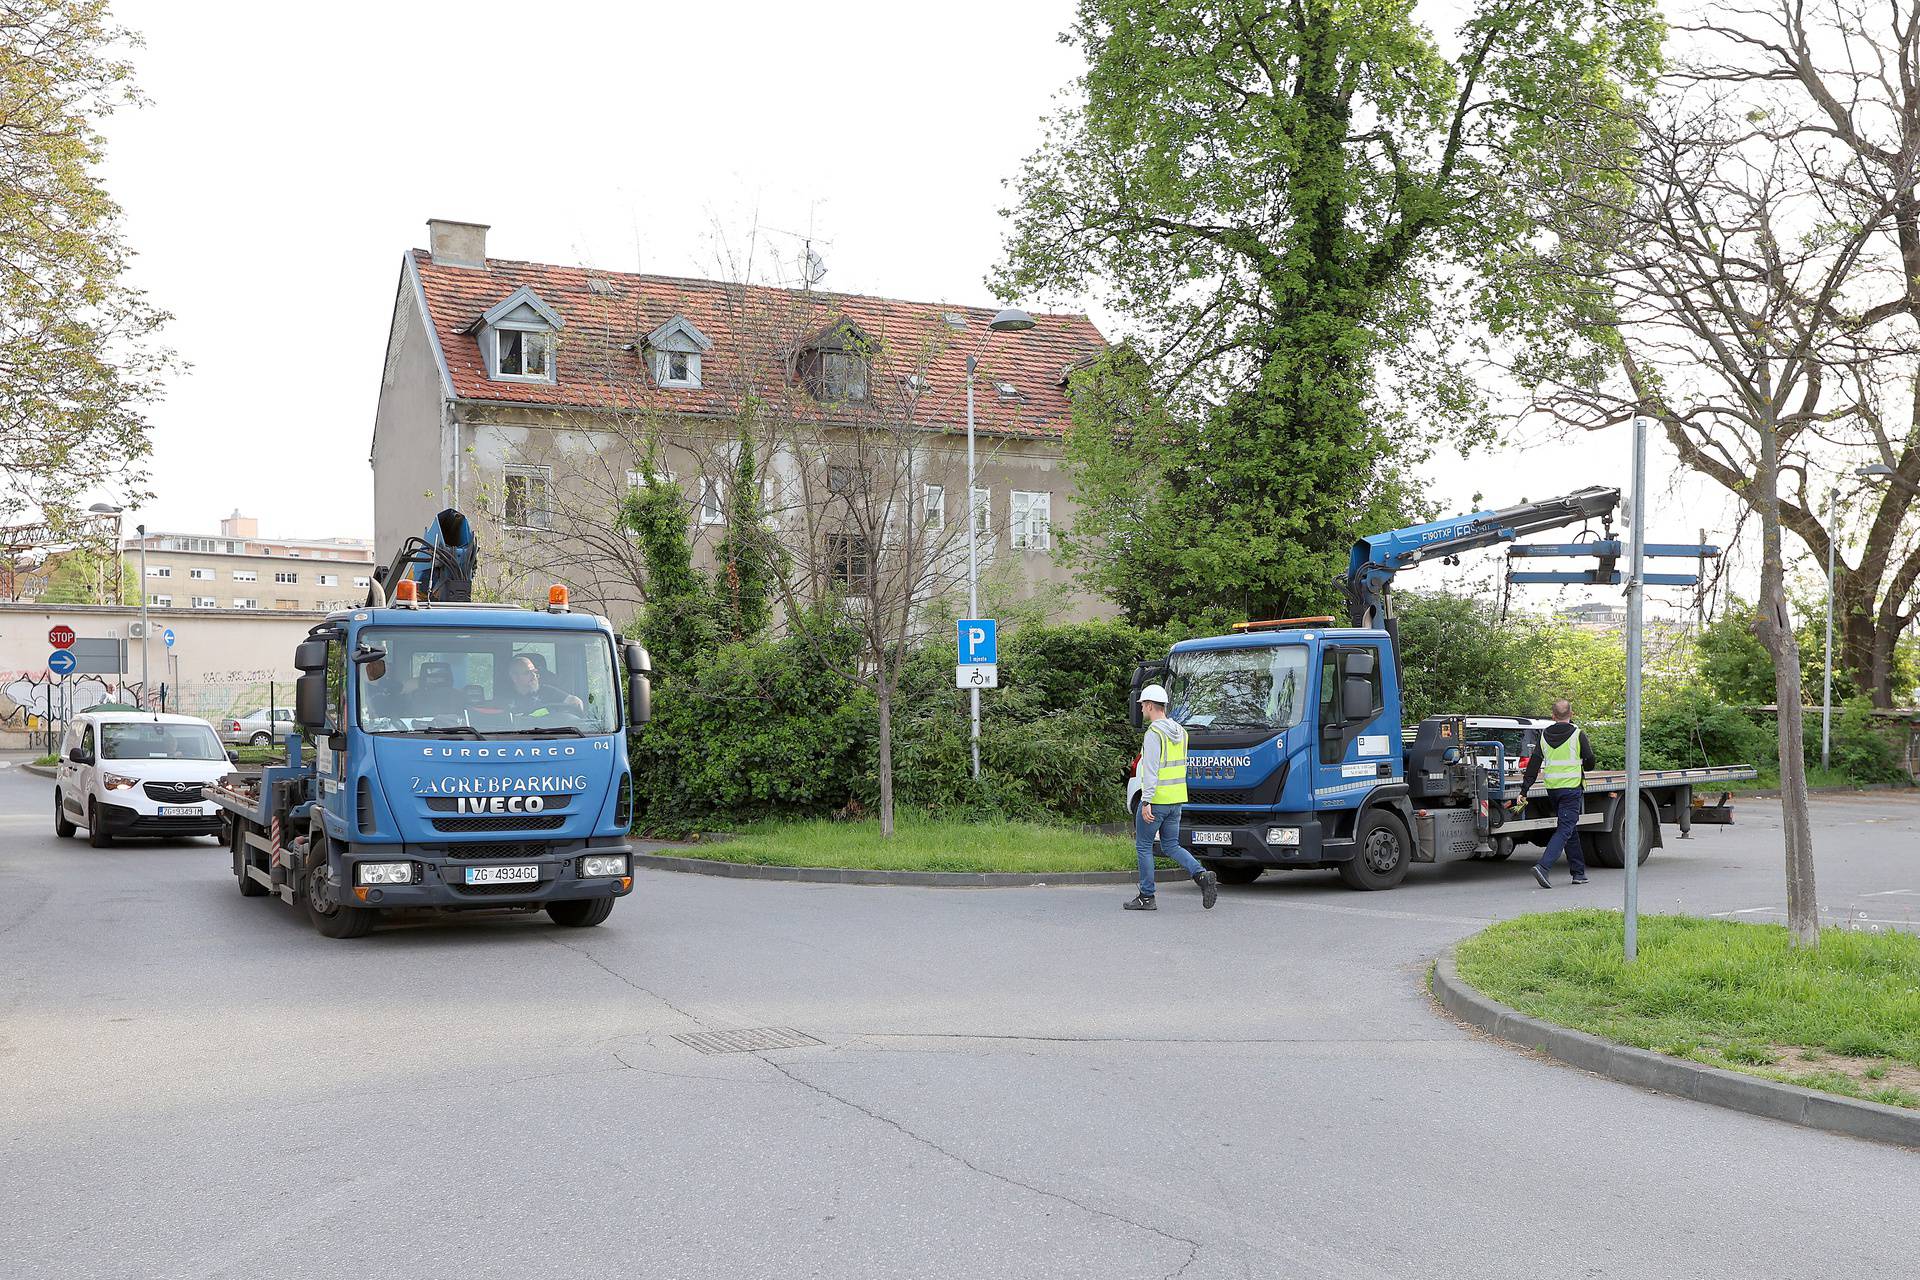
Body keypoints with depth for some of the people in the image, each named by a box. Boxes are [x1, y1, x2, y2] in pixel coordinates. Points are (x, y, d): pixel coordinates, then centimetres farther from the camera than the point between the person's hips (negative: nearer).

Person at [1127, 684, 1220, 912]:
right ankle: (1203, 876, -9)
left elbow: (1151, 770, -22)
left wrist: (1146, 802, -23)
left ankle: (1146, 897, 9)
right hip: (1177, 799, 8)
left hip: (1156, 799, -8)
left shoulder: (1154, 733, -15)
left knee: (1143, 846, 5)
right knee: (1171, 846, 13)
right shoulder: (1180, 731, 11)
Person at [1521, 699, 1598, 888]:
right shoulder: (1578, 735, -7)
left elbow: (1533, 764, 2)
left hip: (1552, 788, 5)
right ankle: (1543, 866, -23)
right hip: (1572, 788, -5)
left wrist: (1524, 791, 3)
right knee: (1565, 829, -7)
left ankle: (1579, 872, 21)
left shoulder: (1544, 735, 4)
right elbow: (1590, 762, -3)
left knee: (1571, 829, 17)